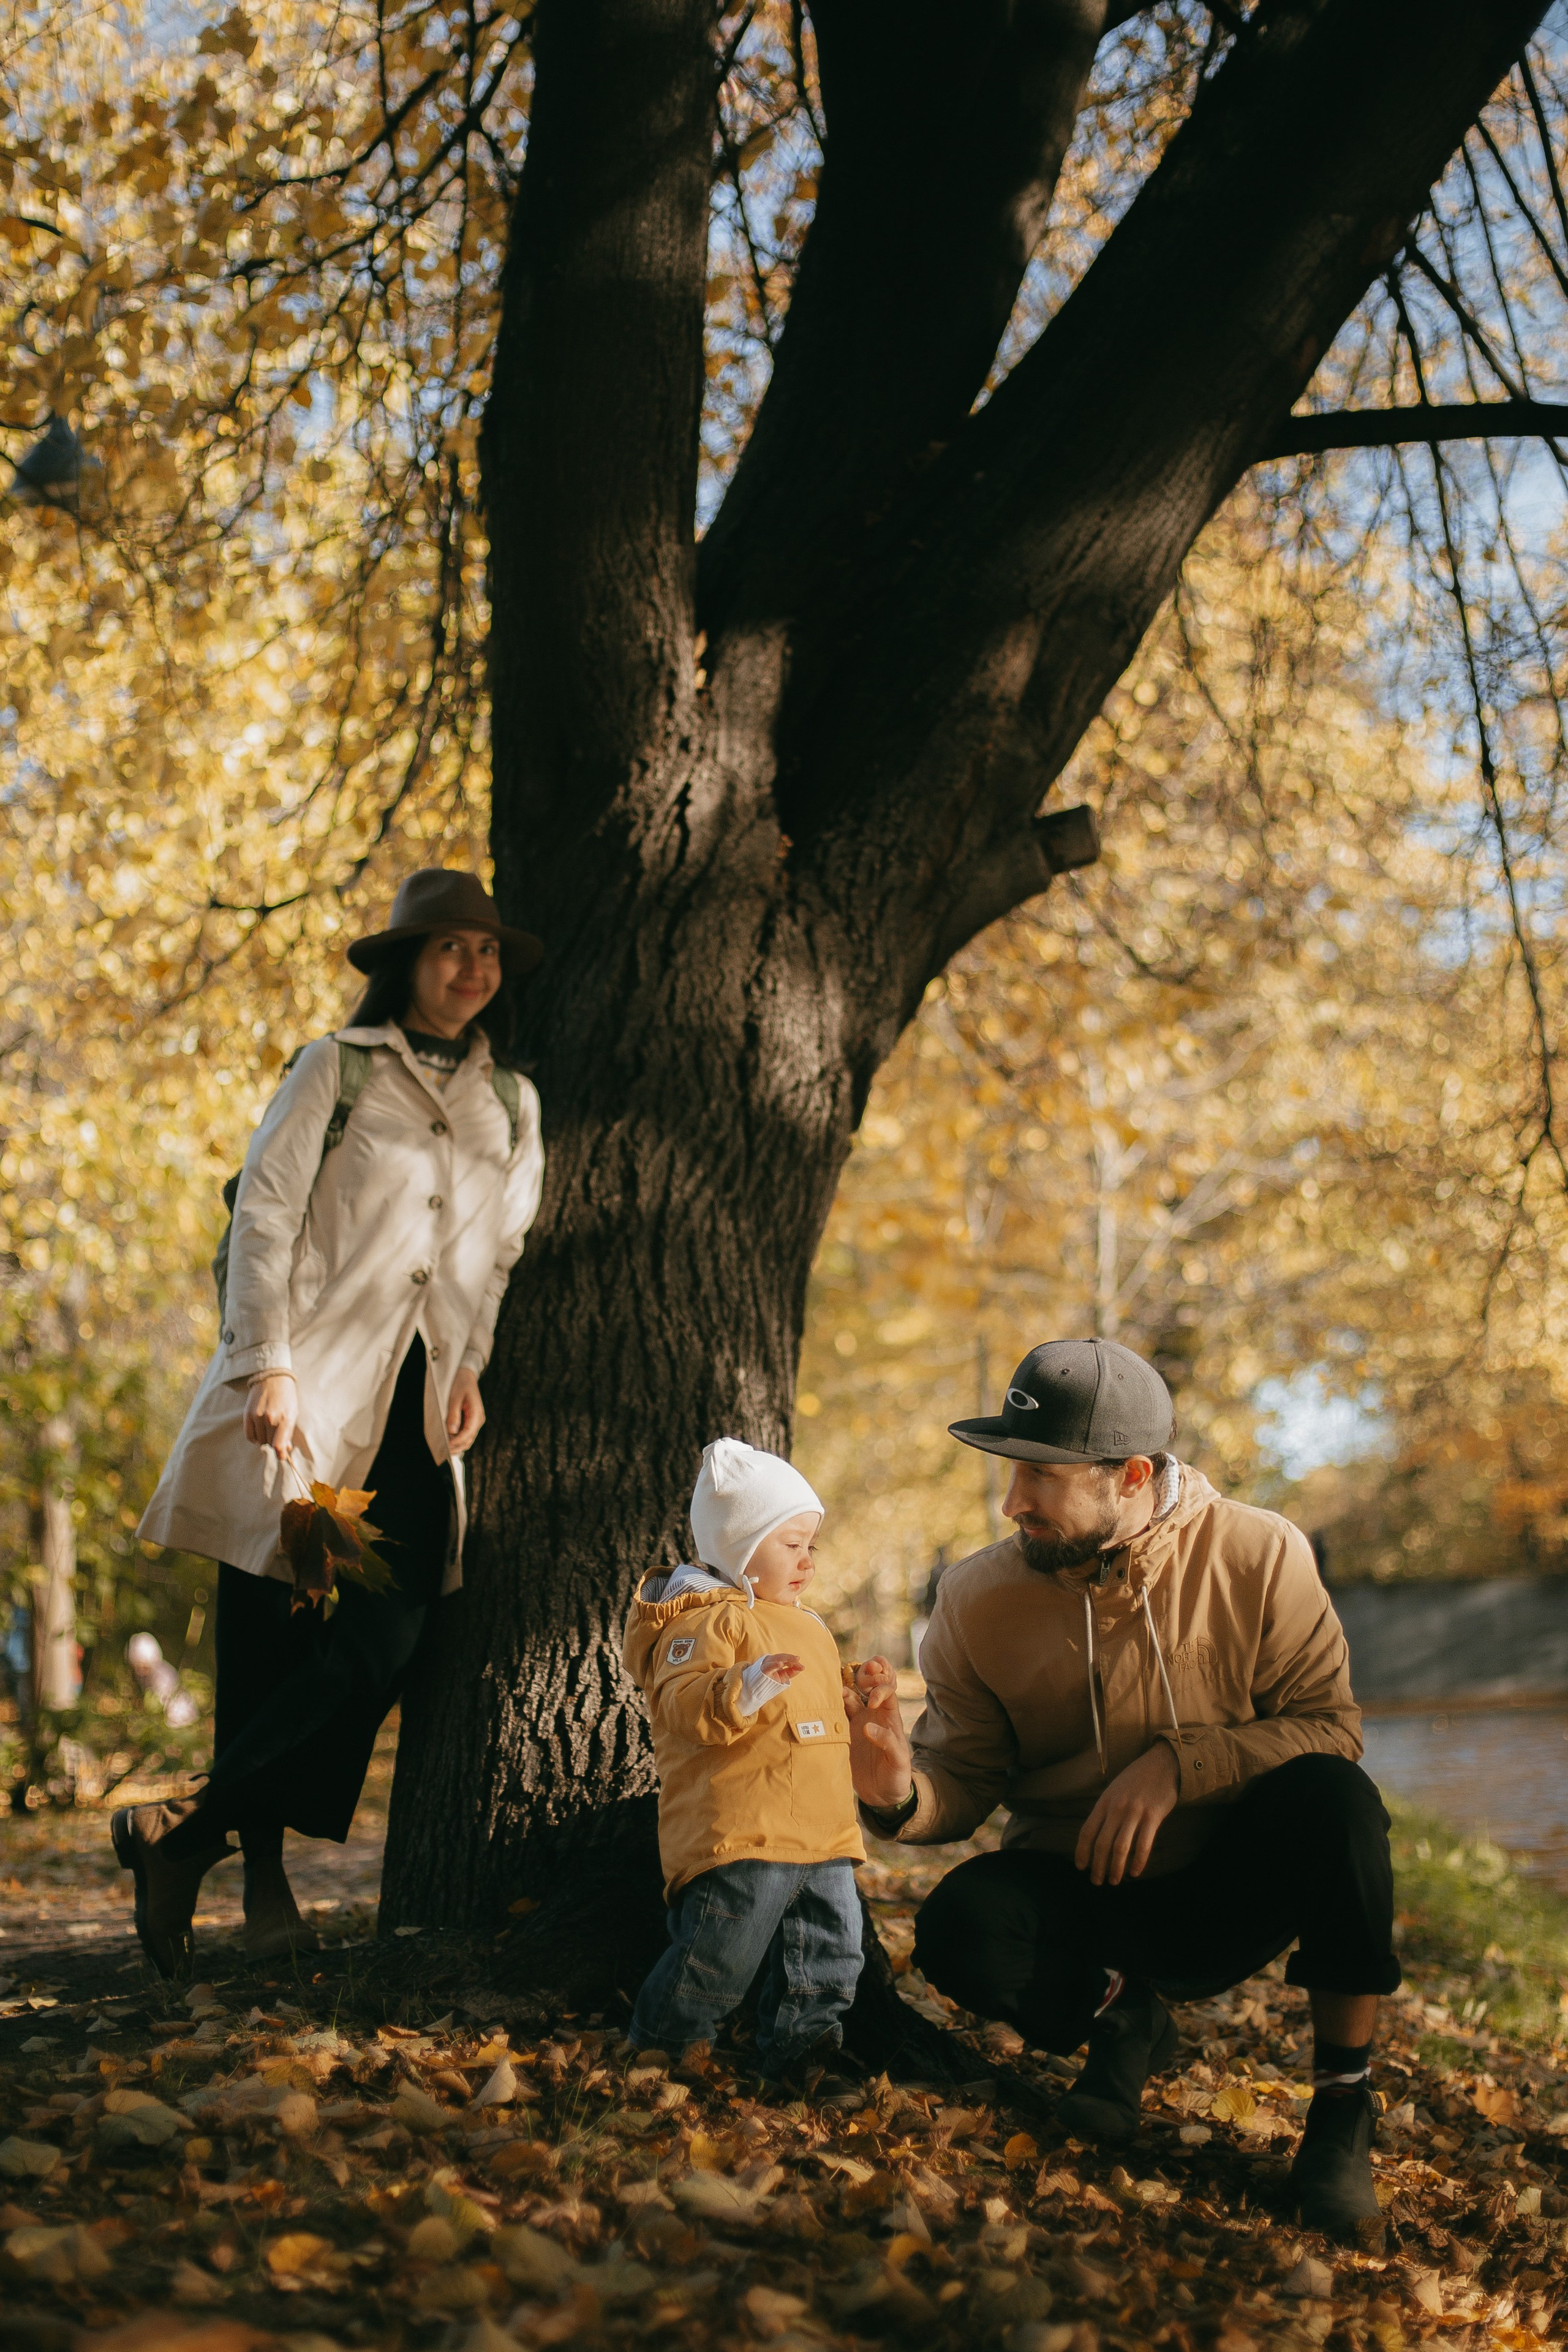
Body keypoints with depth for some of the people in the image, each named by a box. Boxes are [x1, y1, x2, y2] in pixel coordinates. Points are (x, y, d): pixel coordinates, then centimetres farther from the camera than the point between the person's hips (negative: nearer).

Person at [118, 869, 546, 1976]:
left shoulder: (513, 1103, 17)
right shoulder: (337, 1068, 4)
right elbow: (265, 1211, -2)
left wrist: (471, 1369, 6)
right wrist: (269, 1362, -10)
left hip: (420, 1399, 4)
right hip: (313, 1382, -4)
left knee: (386, 1640, -9)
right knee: (269, 1628, -4)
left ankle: (184, 1830, 1)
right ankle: (261, 1866, 9)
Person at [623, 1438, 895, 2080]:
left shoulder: (806, 1628, 23)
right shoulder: (708, 1619, -8)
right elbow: (683, 1707, -22)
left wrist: (861, 1694, 21)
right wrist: (748, 1685, -36)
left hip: (823, 1837, 9)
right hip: (738, 1835, -8)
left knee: (827, 1956, 8)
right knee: (719, 1956, -7)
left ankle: (797, 2056, 21)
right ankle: (659, 2047, 12)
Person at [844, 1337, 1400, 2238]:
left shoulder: (1260, 1556, -12)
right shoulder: (981, 1598, -8)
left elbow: (1329, 1726, -11)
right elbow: (966, 1784, -3)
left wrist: (1180, 1765, -26)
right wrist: (903, 1795, -27)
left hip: (1231, 1893, -1)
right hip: (1083, 1899, 1)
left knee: (1332, 1798, -33)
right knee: (964, 1930, -31)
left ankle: (1345, 2104, -15)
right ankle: (1119, 2014, 3)